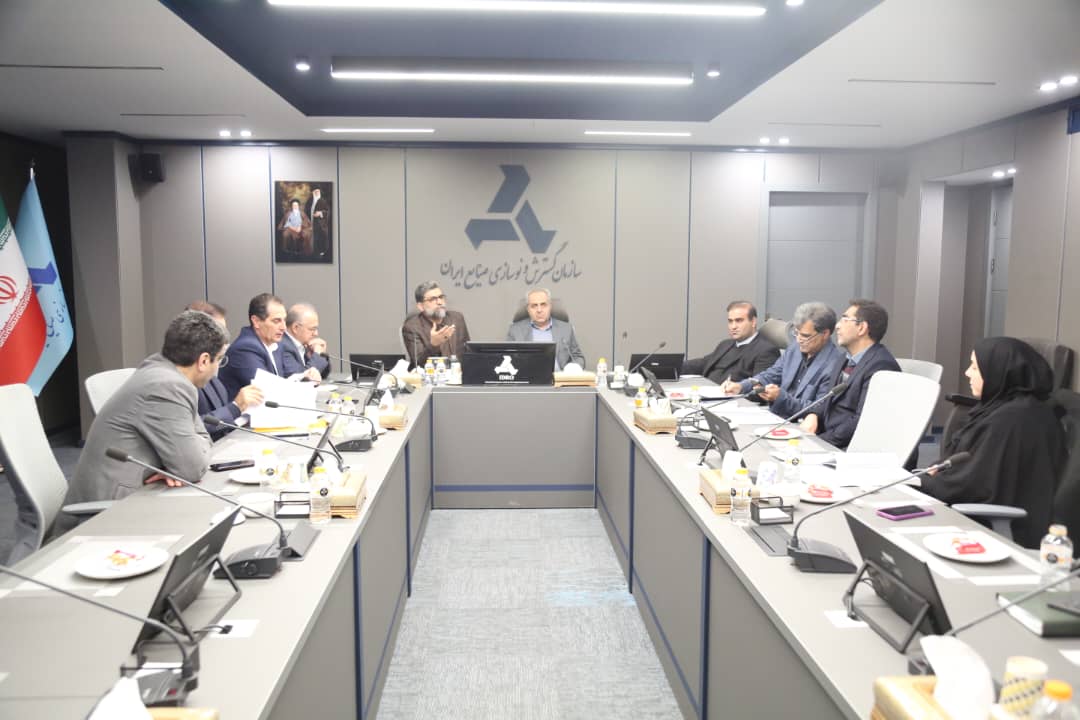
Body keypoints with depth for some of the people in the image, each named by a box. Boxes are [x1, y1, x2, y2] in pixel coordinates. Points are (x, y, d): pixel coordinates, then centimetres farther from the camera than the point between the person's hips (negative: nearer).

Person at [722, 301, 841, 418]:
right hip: (775, 416, 7)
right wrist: (741, 386, -4)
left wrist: (781, 397, -24)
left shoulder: (834, 366, -15)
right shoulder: (794, 350, 8)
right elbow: (770, 376, 14)